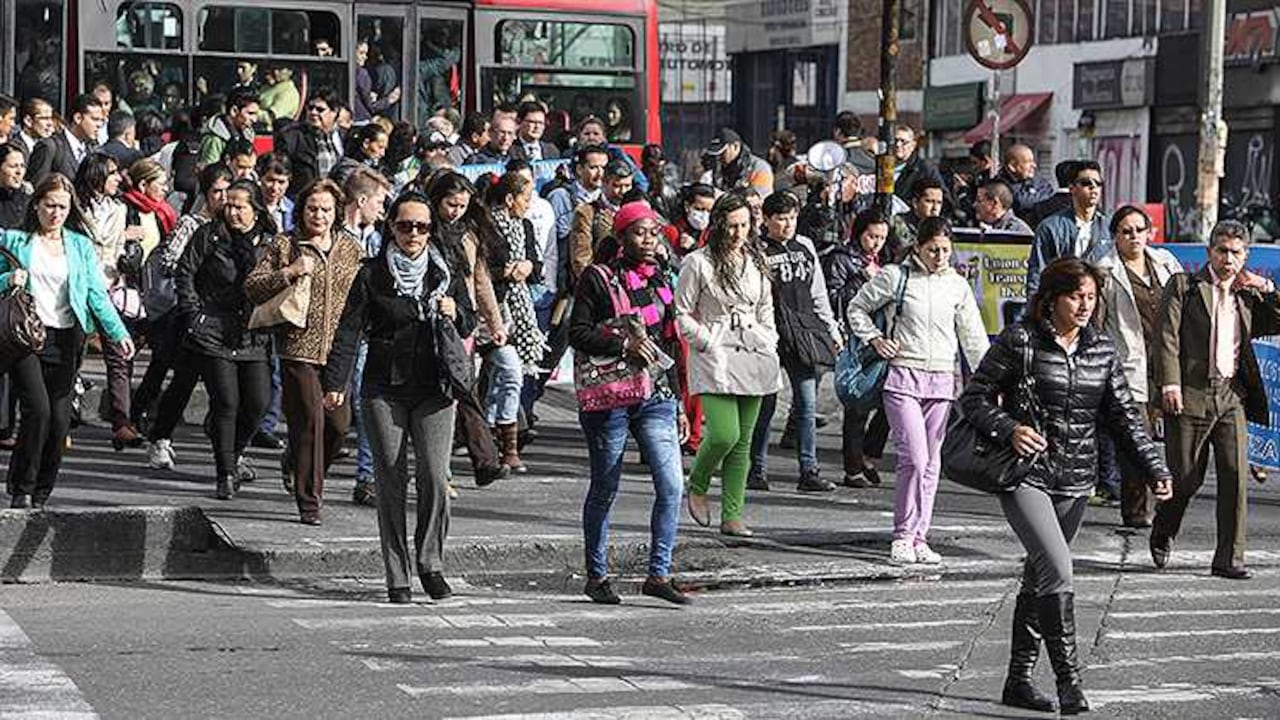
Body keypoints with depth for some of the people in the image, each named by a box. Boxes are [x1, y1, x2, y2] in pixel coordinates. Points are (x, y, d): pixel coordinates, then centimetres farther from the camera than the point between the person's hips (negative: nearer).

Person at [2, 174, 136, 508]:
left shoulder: (81, 246, 14)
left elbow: (97, 293, 7)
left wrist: (119, 333, -5)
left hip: (66, 339, 3)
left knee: (60, 418, -1)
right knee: (38, 409, -18)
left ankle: (40, 495, 11)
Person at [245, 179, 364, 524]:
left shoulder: (351, 249, 12)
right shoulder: (285, 246, 2)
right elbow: (252, 286, -2)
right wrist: (289, 273, -15)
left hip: (339, 350, 4)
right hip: (299, 348, -4)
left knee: (339, 421, 1)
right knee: (310, 421, -8)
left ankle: (299, 464, 31)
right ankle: (309, 501, -1)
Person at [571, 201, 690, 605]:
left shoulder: (660, 282, 15)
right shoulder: (599, 279, -2)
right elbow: (577, 334, -10)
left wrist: (678, 405, 19)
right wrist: (624, 345, -21)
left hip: (655, 397, 5)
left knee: (671, 484, -8)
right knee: (604, 490, 6)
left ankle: (659, 574, -2)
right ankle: (597, 576, 19)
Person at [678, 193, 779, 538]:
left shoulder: (756, 262, 14)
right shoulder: (698, 263, -4)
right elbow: (681, 314, -2)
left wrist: (769, 347, 13)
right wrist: (710, 344, -9)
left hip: (753, 358, 6)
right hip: (714, 358, -5)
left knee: (743, 441, 4)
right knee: (724, 434, -18)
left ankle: (732, 515, 9)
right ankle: (697, 487, 10)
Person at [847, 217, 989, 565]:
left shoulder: (957, 285, 10)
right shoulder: (895, 276, 0)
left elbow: (973, 337, 13)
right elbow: (857, 308, 11)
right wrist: (874, 338, -3)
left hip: (942, 381, 4)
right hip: (903, 377, -4)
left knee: (931, 463, 6)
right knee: (914, 458, -13)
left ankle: (919, 538, 14)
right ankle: (902, 536, -2)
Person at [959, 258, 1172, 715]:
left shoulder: (1103, 351, 7)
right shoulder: (1020, 341, -7)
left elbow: (1124, 416, 9)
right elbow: (974, 398, -3)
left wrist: (1154, 469, -1)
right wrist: (1010, 429, -20)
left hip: (1075, 483, 5)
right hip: (1026, 476, -5)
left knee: (1040, 578, 13)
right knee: (1057, 572, -18)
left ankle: (1019, 681, 22)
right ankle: (1069, 681, -14)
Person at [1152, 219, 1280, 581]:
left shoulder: (1248, 296, 16)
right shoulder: (1184, 286, 3)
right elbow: (1168, 336, -6)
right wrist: (1170, 384, -16)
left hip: (1231, 396, 4)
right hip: (1191, 394, -4)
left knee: (1236, 474, -6)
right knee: (1186, 477, 2)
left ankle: (1229, 557, -1)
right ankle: (1162, 536, 30)